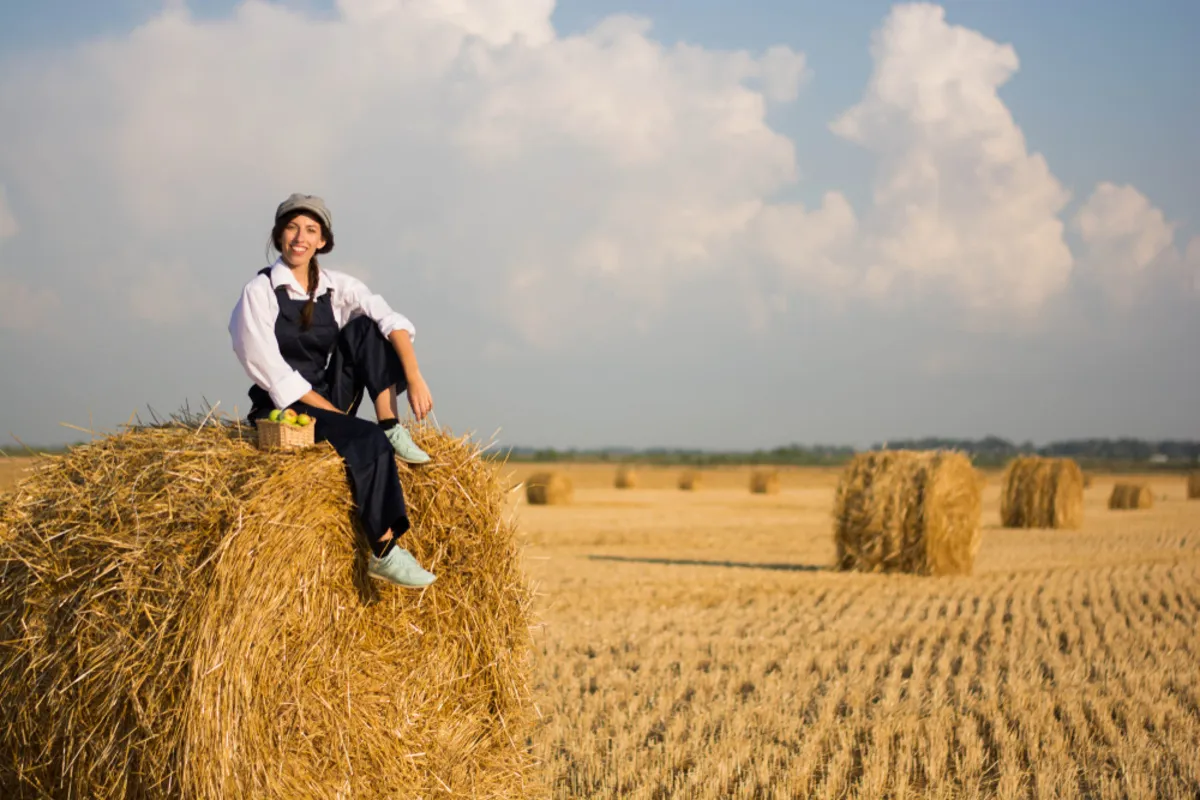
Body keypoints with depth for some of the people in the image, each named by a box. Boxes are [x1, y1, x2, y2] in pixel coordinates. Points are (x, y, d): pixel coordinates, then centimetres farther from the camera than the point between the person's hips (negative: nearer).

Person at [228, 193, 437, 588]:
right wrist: (339, 414, -18)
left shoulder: (337, 286, 3)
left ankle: (392, 429, -16)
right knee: (367, 440, -30)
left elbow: (391, 320, -11)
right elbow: (273, 374, -15)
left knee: (365, 329, -14)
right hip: (282, 410, -5)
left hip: (331, 397, 5)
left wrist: (414, 377, -29)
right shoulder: (260, 291, -10)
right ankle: (384, 553, -29)